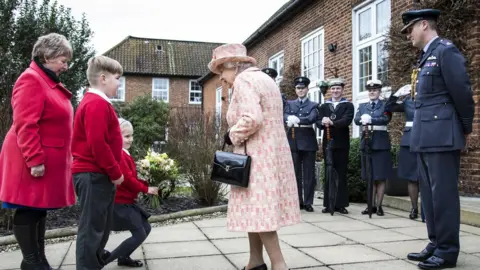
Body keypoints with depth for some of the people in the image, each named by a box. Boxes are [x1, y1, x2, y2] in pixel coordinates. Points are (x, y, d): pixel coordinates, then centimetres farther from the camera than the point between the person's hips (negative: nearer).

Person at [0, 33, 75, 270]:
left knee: (40, 210, 14)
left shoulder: (50, 82, 17)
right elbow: (25, 125, -22)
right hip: (35, 162, -10)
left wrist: (63, 157, 21)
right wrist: (35, 160, -25)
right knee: (28, 210, 0)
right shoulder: (31, 80, -14)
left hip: (50, 160, 10)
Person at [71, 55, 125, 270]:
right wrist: (115, 172, -14)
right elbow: (98, 144, -23)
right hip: (95, 175, -11)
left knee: (100, 228, 19)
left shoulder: (94, 102, 18)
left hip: (97, 175, 11)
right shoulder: (97, 104, -16)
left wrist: (112, 172, 19)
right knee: (92, 229, -4)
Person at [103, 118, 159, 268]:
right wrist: (146, 189, -11)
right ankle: (104, 259, 1)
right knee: (139, 235, -7)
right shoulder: (118, 155, -21)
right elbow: (127, 179, -23)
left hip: (126, 201, 10)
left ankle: (124, 257, 24)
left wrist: (148, 183, 1)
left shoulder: (123, 154, 13)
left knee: (146, 228, 15)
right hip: (120, 203, -10)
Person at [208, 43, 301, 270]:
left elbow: (251, 118, -25)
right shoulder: (263, 78, 20)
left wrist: (232, 136, -10)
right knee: (258, 208, 13)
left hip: (257, 156, -10)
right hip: (270, 153, 10)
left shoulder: (244, 80, -11)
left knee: (257, 209, -6)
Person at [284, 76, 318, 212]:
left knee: (309, 173, 0)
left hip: (308, 141, -2)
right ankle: (298, 201, 13)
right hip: (293, 141, 2)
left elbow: (312, 118, -11)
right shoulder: (290, 103, 15)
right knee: (295, 173, 5)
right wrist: (290, 118, -25)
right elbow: (284, 116, -3)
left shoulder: (313, 105, 8)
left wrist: (296, 120, -22)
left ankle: (308, 202, 6)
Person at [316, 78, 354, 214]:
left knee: (342, 174, 2)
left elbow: (347, 120, -14)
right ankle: (328, 204, 11)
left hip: (342, 144, -2)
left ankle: (341, 204, 8)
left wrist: (332, 122, -30)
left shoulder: (348, 105, 3)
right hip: (327, 143, 2)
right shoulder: (323, 106, 13)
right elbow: (318, 122, 1)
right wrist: (323, 122, -23)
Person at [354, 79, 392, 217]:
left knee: (380, 177, 0)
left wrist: (370, 120, -27)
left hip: (381, 143, -3)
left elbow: (386, 119, -16)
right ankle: (371, 205, 13)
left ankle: (379, 206, 5)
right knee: (369, 177, 7)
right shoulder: (362, 106, 14)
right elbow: (356, 120, -3)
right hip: (367, 142, 3)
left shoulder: (385, 105, 3)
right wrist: (363, 119, -25)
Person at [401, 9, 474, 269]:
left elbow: (462, 92, -11)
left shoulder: (446, 50, -8)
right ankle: (436, 244, 22)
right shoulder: (426, 57, 19)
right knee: (429, 193, 12)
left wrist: (466, 128, -1)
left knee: (443, 192, -4)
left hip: (441, 135, -9)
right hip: (425, 136, 9)